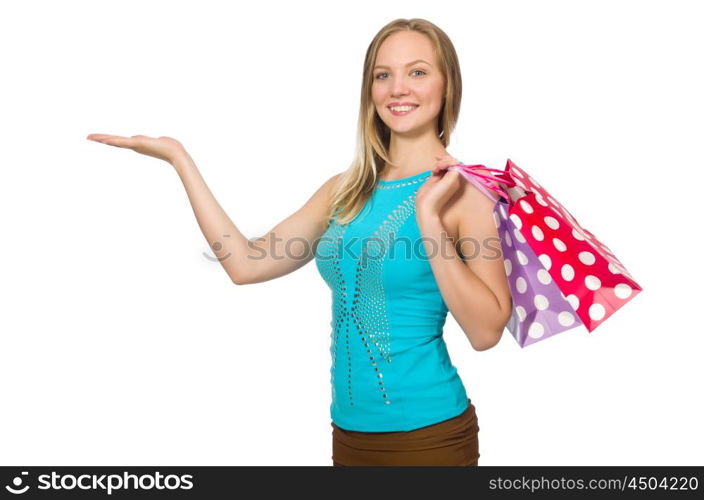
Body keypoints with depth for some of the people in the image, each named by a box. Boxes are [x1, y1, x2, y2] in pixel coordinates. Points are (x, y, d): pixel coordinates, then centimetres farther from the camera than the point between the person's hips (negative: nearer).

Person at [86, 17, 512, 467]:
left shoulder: (463, 191, -11)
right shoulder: (347, 190, 4)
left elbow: (486, 332, -19)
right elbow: (246, 264, -2)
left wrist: (429, 218, -24)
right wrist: (178, 157, 1)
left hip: (425, 434, -5)